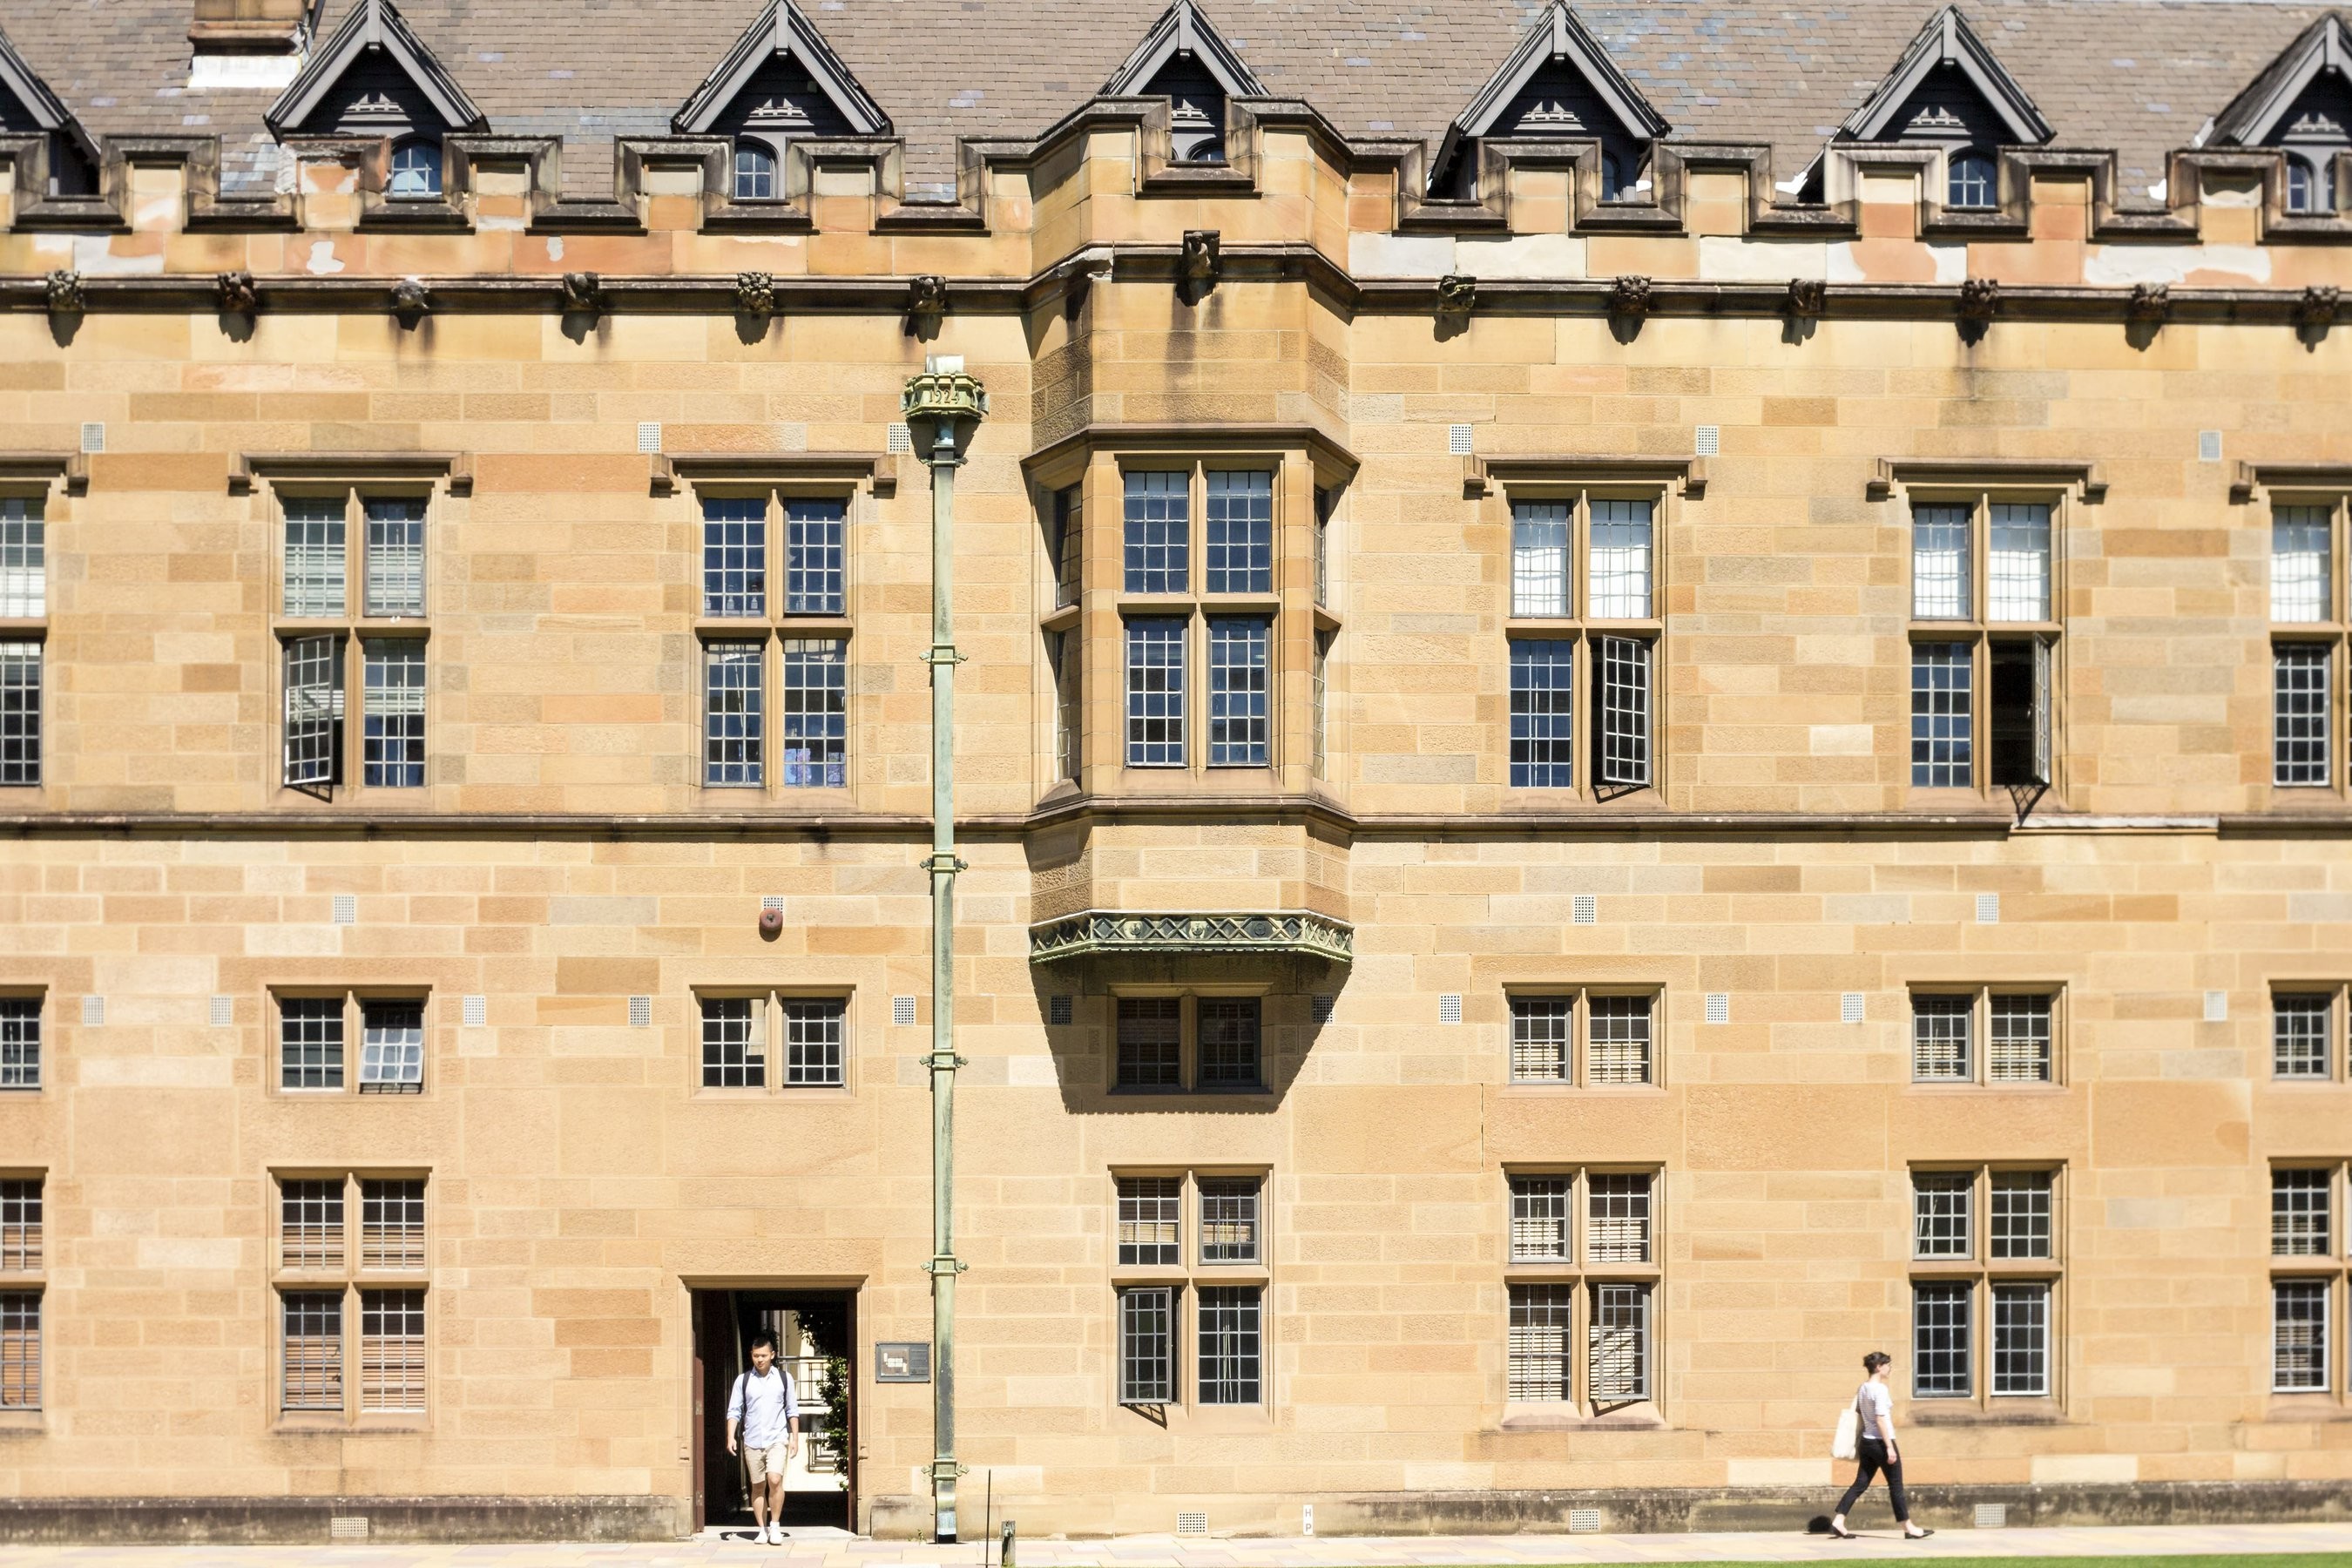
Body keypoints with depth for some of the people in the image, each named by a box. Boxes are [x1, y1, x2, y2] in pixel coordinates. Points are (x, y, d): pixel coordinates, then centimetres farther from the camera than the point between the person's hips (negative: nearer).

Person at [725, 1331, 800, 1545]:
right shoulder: (743, 1380, 4)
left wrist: (795, 1438, 3)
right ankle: (761, 1529, 14)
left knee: (775, 1480, -17)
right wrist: (731, 1437, -8)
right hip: (752, 1441, 2)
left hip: (777, 1439, -2)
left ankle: (775, 1525, -4)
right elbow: (734, 1411, 3)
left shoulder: (784, 1378, 4)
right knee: (758, 1486, 6)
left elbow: (792, 1411, 8)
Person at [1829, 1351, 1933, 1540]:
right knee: (1896, 1486, 2)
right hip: (1881, 1441, -8)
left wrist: (1858, 1446, 22)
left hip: (1866, 1442, 8)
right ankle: (1908, 1528, 9)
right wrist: (1889, 1447, -20)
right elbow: (1881, 1420, -21)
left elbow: (1856, 1414, 15)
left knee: (1860, 1484, 8)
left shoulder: (1862, 1388, 9)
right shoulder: (1880, 1389, -16)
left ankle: (1838, 1522, 0)